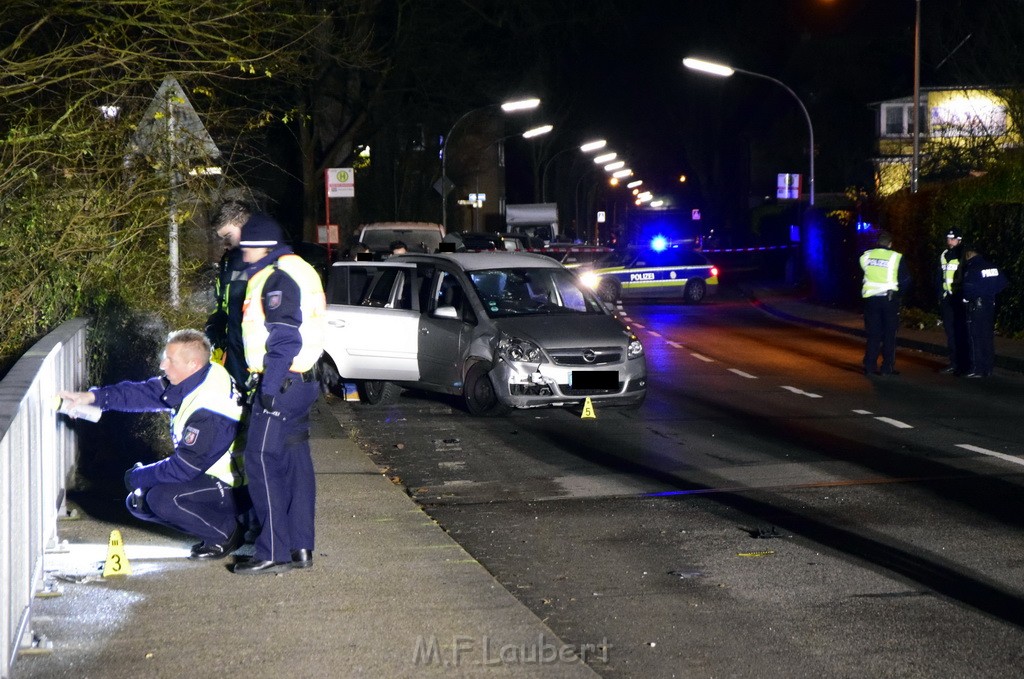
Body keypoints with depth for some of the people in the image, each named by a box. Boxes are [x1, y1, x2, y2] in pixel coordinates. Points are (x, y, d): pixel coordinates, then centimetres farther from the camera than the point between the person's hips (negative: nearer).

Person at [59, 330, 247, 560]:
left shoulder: (209, 414, -30)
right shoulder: (194, 382, -2)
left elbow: (183, 467, -27)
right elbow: (144, 392, 3)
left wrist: (137, 477, -13)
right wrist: (92, 396, -8)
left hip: (232, 489, -10)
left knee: (161, 499, -28)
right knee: (138, 502, 5)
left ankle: (228, 533, -9)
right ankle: (213, 530, 9)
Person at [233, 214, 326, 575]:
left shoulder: (277, 278, -14)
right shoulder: (298, 270, 17)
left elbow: (284, 338, -21)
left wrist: (270, 385, -22)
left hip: (281, 383, -10)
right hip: (300, 381, 10)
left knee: (262, 461, -7)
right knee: (295, 461, 12)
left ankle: (273, 552, -7)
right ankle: (300, 547, 16)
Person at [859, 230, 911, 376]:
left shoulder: (866, 255, 1)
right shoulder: (895, 257, -7)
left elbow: (861, 275, 8)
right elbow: (906, 280, -2)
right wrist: (897, 292, 12)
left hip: (870, 298, 3)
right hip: (889, 298, -3)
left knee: (873, 333, 10)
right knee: (889, 334, 4)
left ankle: (869, 365, 7)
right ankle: (887, 367, 2)